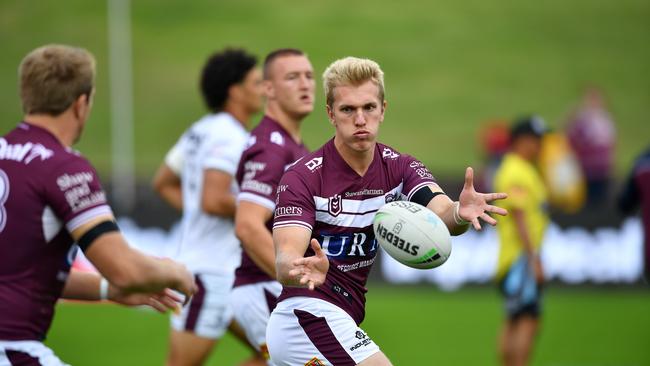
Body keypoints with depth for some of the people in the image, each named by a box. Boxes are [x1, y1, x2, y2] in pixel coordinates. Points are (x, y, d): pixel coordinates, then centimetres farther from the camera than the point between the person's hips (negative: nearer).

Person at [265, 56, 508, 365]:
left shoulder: (399, 168, -1)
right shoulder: (302, 178, -16)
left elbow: (440, 212, -20)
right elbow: (284, 261, -26)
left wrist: (460, 212, -45)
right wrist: (300, 271, -51)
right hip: (308, 314, -7)